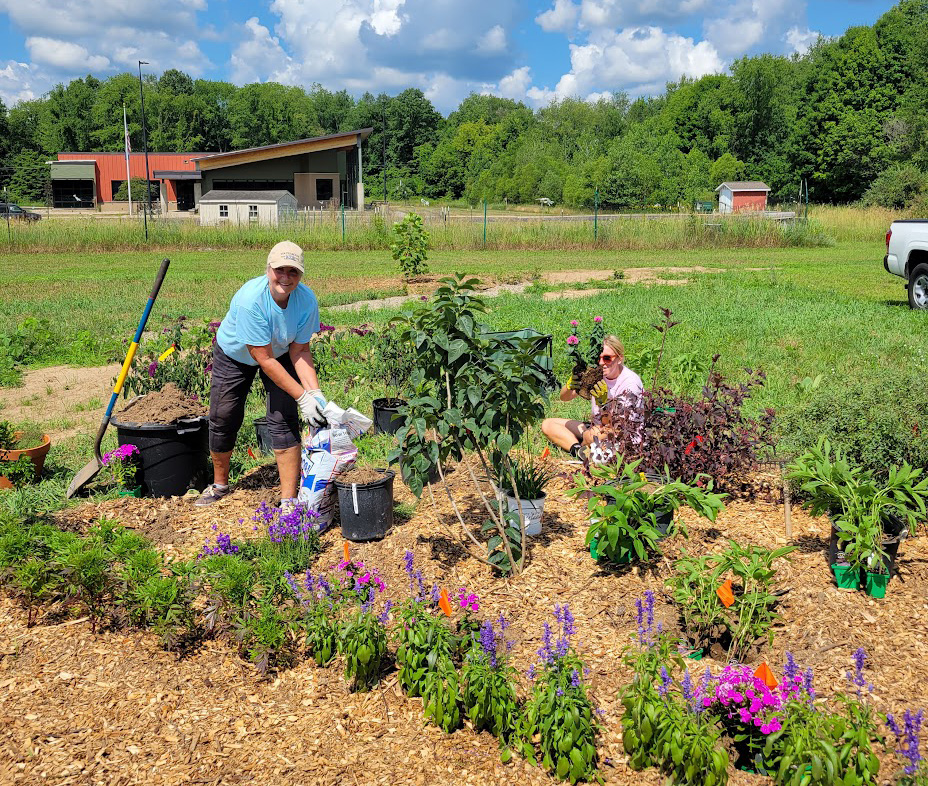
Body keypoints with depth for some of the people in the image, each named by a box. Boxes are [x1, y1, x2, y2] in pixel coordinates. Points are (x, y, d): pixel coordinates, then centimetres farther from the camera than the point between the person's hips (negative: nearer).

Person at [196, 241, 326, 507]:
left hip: (281, 354, 2)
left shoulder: (307, 300, -27)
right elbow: (264, 359, -36)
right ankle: (219, 484, 31)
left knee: (284, 421, -12)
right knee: (223, 420, 4)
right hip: (234, 355, -2)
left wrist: (315, 392, -32)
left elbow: (299, 351, -18)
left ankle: (288, 500, -6)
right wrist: (302, 396, -37)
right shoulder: (250, 299, -38)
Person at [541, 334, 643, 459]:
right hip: (596, 427, 7)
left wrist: (604, 402, -41)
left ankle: (582, 449, -6)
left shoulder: (631, 383, -19)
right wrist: (569, 386, -27)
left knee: (591, 435, -40)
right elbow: (564, 398, -3)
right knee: (547, 424, -3)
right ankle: (578, 450, -25)